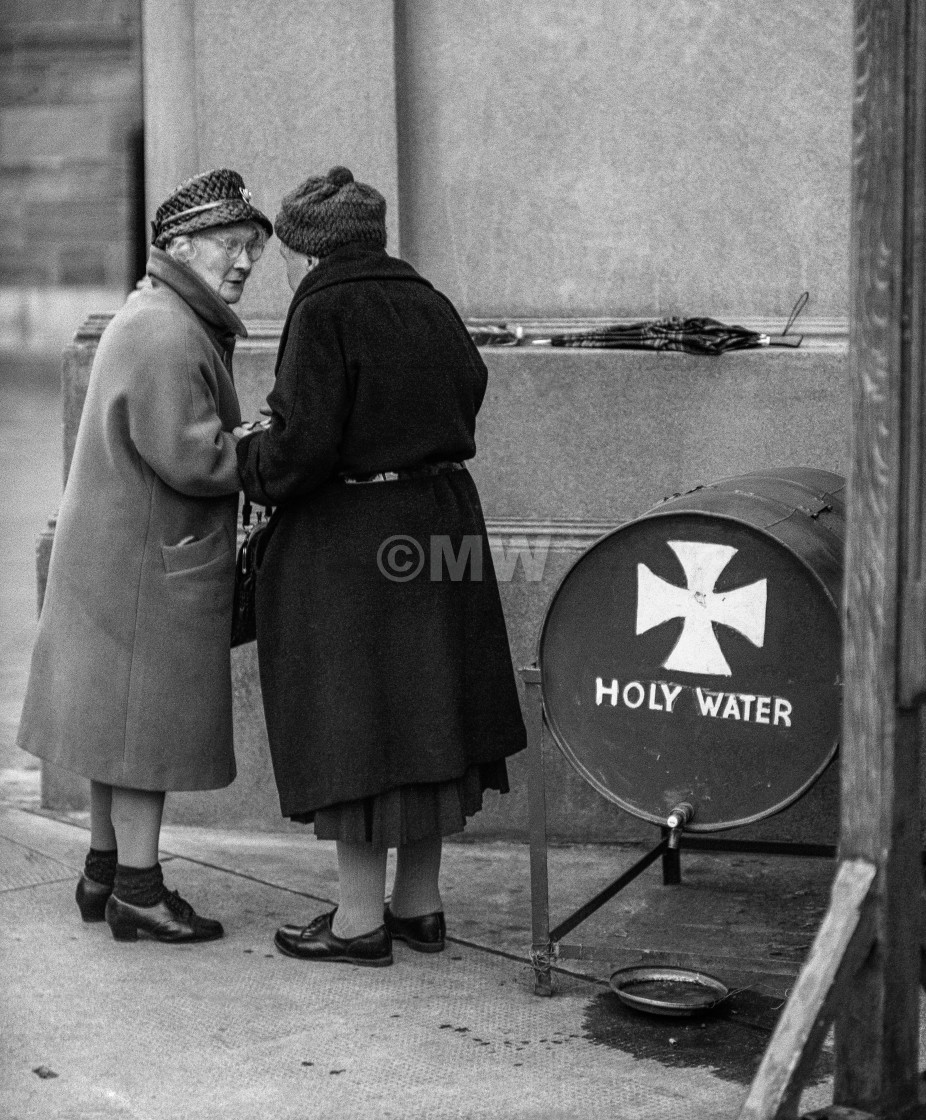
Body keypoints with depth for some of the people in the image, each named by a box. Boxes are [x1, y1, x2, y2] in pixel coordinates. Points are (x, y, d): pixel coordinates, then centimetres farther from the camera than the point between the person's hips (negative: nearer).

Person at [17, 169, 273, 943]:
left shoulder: (168, 320, 16)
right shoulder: (166, 335, -19)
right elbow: (187, 457, -24)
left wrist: (249, 438, 7)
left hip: (118, 552, 11)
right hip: (150, 560, -11)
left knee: (120, 718, 16)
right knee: (147, 716, -4)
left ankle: (104, 871, 26)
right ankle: (138, 891, 3)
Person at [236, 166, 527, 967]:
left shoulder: (325, 313, -13)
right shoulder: (430, 306, 9)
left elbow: (303, 445, -19)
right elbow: (466, 398, 11)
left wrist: (252, 460, 0)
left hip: (348, 541, -7)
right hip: (442, 531, 8)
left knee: (350, 724, 1)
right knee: (423, 713, 15)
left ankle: (361, 920, 7)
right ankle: (419, 904, 24)